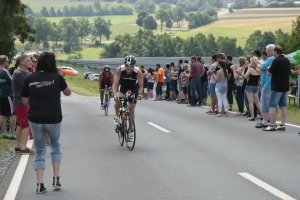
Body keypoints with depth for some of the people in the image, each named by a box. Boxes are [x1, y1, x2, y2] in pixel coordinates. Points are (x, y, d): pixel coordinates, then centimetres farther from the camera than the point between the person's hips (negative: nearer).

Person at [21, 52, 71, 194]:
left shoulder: (30, 79, -3)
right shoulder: (57, 77, -7)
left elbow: (25, 101, 4)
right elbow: (68, 92, 10)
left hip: (35, 120, 1)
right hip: (54, 119, -1)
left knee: (39, 151, 13)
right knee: (55, 146, 24)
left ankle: (40, 184, 4)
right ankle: (56, 178, 17)